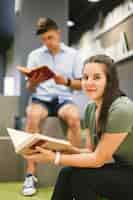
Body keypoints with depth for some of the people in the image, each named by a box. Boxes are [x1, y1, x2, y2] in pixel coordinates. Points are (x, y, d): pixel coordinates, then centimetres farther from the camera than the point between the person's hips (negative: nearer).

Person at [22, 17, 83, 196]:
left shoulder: (73, 54, 8)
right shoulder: (34, 55, 10)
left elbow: (81, 85, 7)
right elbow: (29, 88, 8)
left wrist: (66, 81, -13)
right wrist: (32, 83, -16)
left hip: (64, 99, 0)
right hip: (41, 99, 0)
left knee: (74, 117, -35)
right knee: (32, 116, -35)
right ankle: (31, 175, -30)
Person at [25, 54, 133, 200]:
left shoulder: (121, 110, -26)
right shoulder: (90, 108, -1)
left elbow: (98, 159, -22)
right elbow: (91, 151, 2)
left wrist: (54, 158, -24)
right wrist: (54, 150, -10)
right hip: (117, 169, 7)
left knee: (80, 176, -22)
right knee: (67, 173, -12)